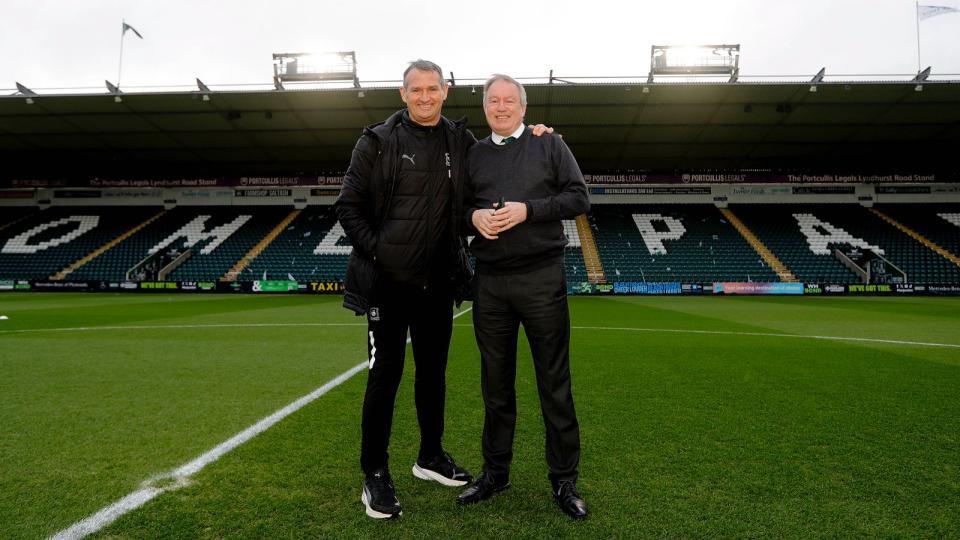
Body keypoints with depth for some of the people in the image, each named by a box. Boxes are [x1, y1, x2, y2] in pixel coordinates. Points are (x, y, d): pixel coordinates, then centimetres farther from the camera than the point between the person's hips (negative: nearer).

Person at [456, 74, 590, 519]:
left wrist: (528, 209, -14)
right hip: (490, 281, 3)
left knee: (554, 382, 3)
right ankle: (495, 472, 27)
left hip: (541, 277, -3)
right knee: (496, 382, 11)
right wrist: (473, 216, -6)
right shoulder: (473, 154, 14)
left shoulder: (549, 144, 6)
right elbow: (457, 208, 17)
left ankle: (564, 479, 18)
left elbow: (579, 198, -1)